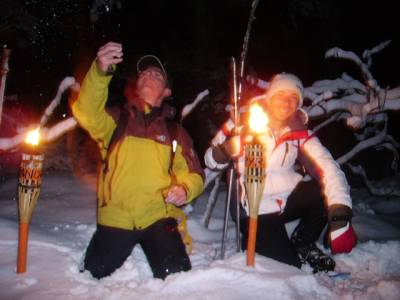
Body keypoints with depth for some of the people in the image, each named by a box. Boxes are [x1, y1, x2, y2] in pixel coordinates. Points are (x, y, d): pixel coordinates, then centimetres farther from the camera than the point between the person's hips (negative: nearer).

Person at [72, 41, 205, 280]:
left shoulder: (175, 131, 11)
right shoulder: (117, 119, 8)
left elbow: (194, 174, 8)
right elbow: (87, 114, -14)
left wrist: (184, 190, -16)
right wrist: (100, 72, -30)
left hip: (159, 217, 0)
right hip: (115, 219, 1)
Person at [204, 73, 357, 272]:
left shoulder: (300, 132, -4)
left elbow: (327, 168, -17)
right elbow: (211, 160, -7)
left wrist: (340, 218, -31)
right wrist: (228, 150, -32)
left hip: (290, 198, 4)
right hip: (258, 212, -4)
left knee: (328, 193, -21)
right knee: (289, 265, -14)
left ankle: (302, 243, 5)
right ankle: (252, 240, 17)